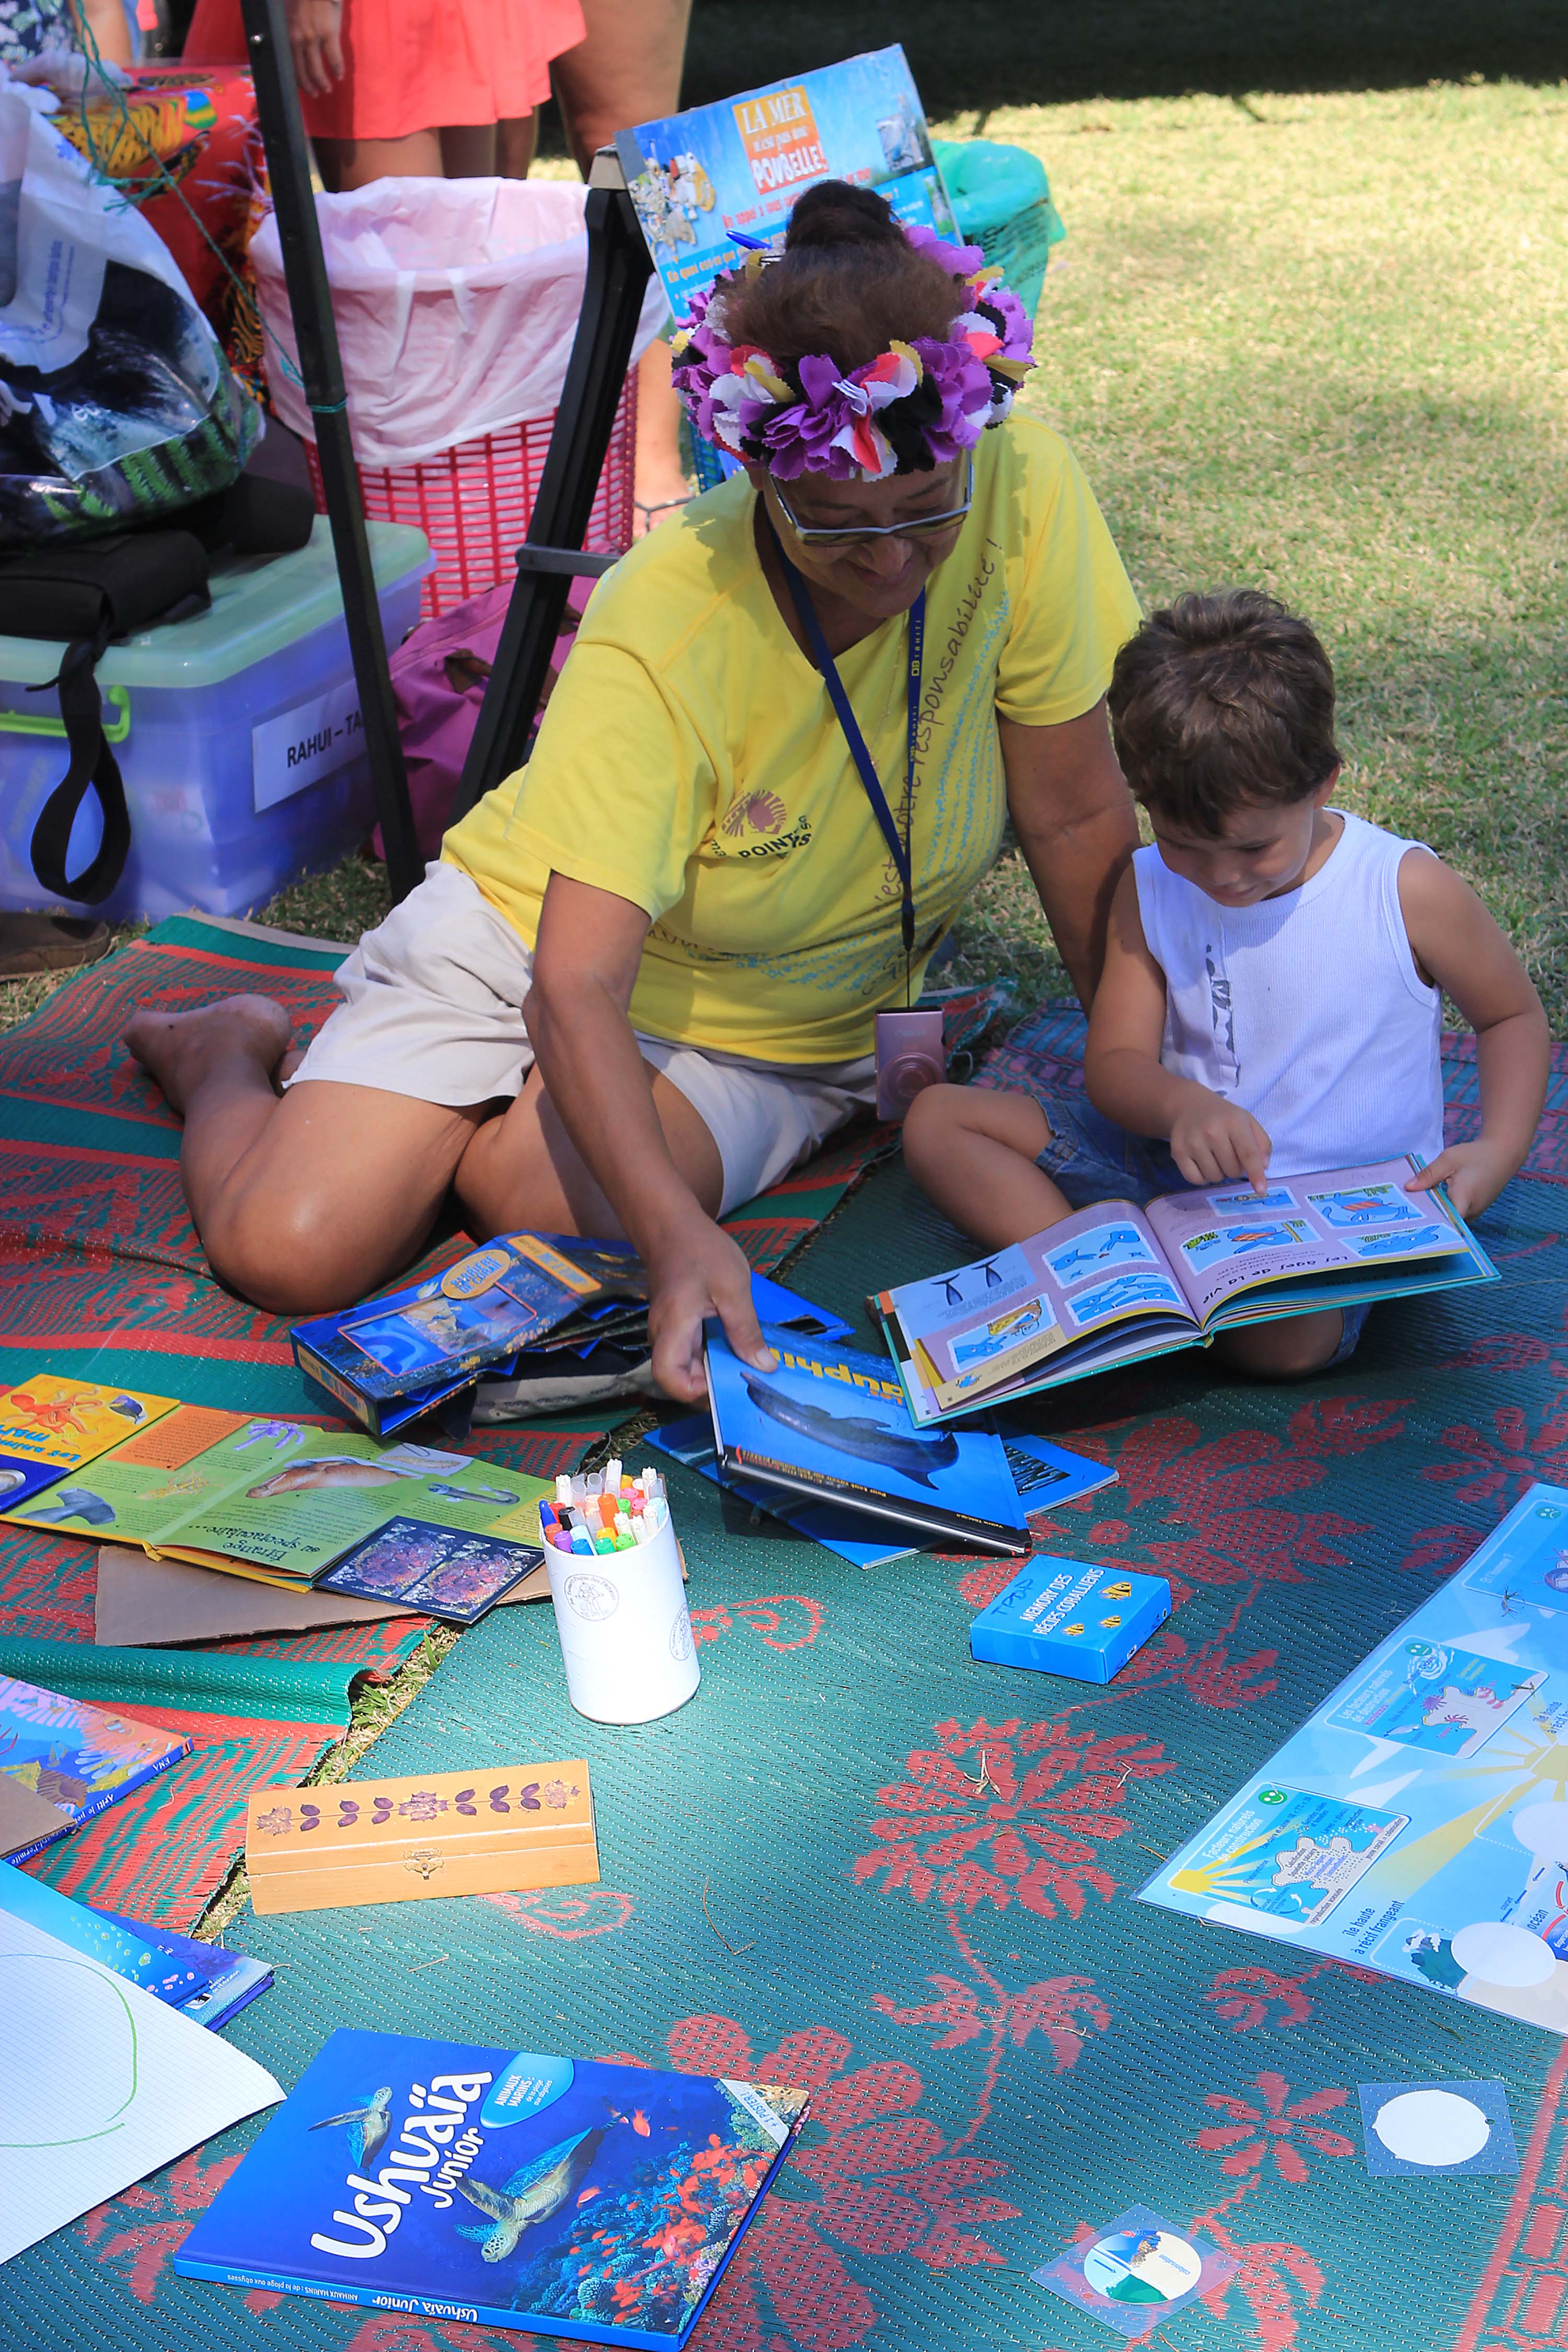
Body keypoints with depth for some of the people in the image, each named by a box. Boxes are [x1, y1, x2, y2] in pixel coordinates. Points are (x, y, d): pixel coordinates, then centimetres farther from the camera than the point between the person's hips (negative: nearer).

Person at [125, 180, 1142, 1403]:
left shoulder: (1025, 492, -23)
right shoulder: (661, 634, -30)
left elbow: (1080, 817, -12)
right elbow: (575, 991, -35)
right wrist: (677, 1232, -49)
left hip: (790, 1039, 2)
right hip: (529, 951, -2)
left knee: (567, 1215, -29)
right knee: (288, 1249, -17)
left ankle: (478, 1143, 9)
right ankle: (232, 1054, 19)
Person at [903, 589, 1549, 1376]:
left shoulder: (1407, 892, -12)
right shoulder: (1148, 891, -2)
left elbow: (1513, 1015, 3)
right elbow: (1114, 1063, -6)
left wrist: (1497, 1151, -15)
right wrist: (1181, 1106, -31)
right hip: (1179, 1161, 5)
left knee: (1289, 1335, -40)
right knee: (937, 1119, -6)